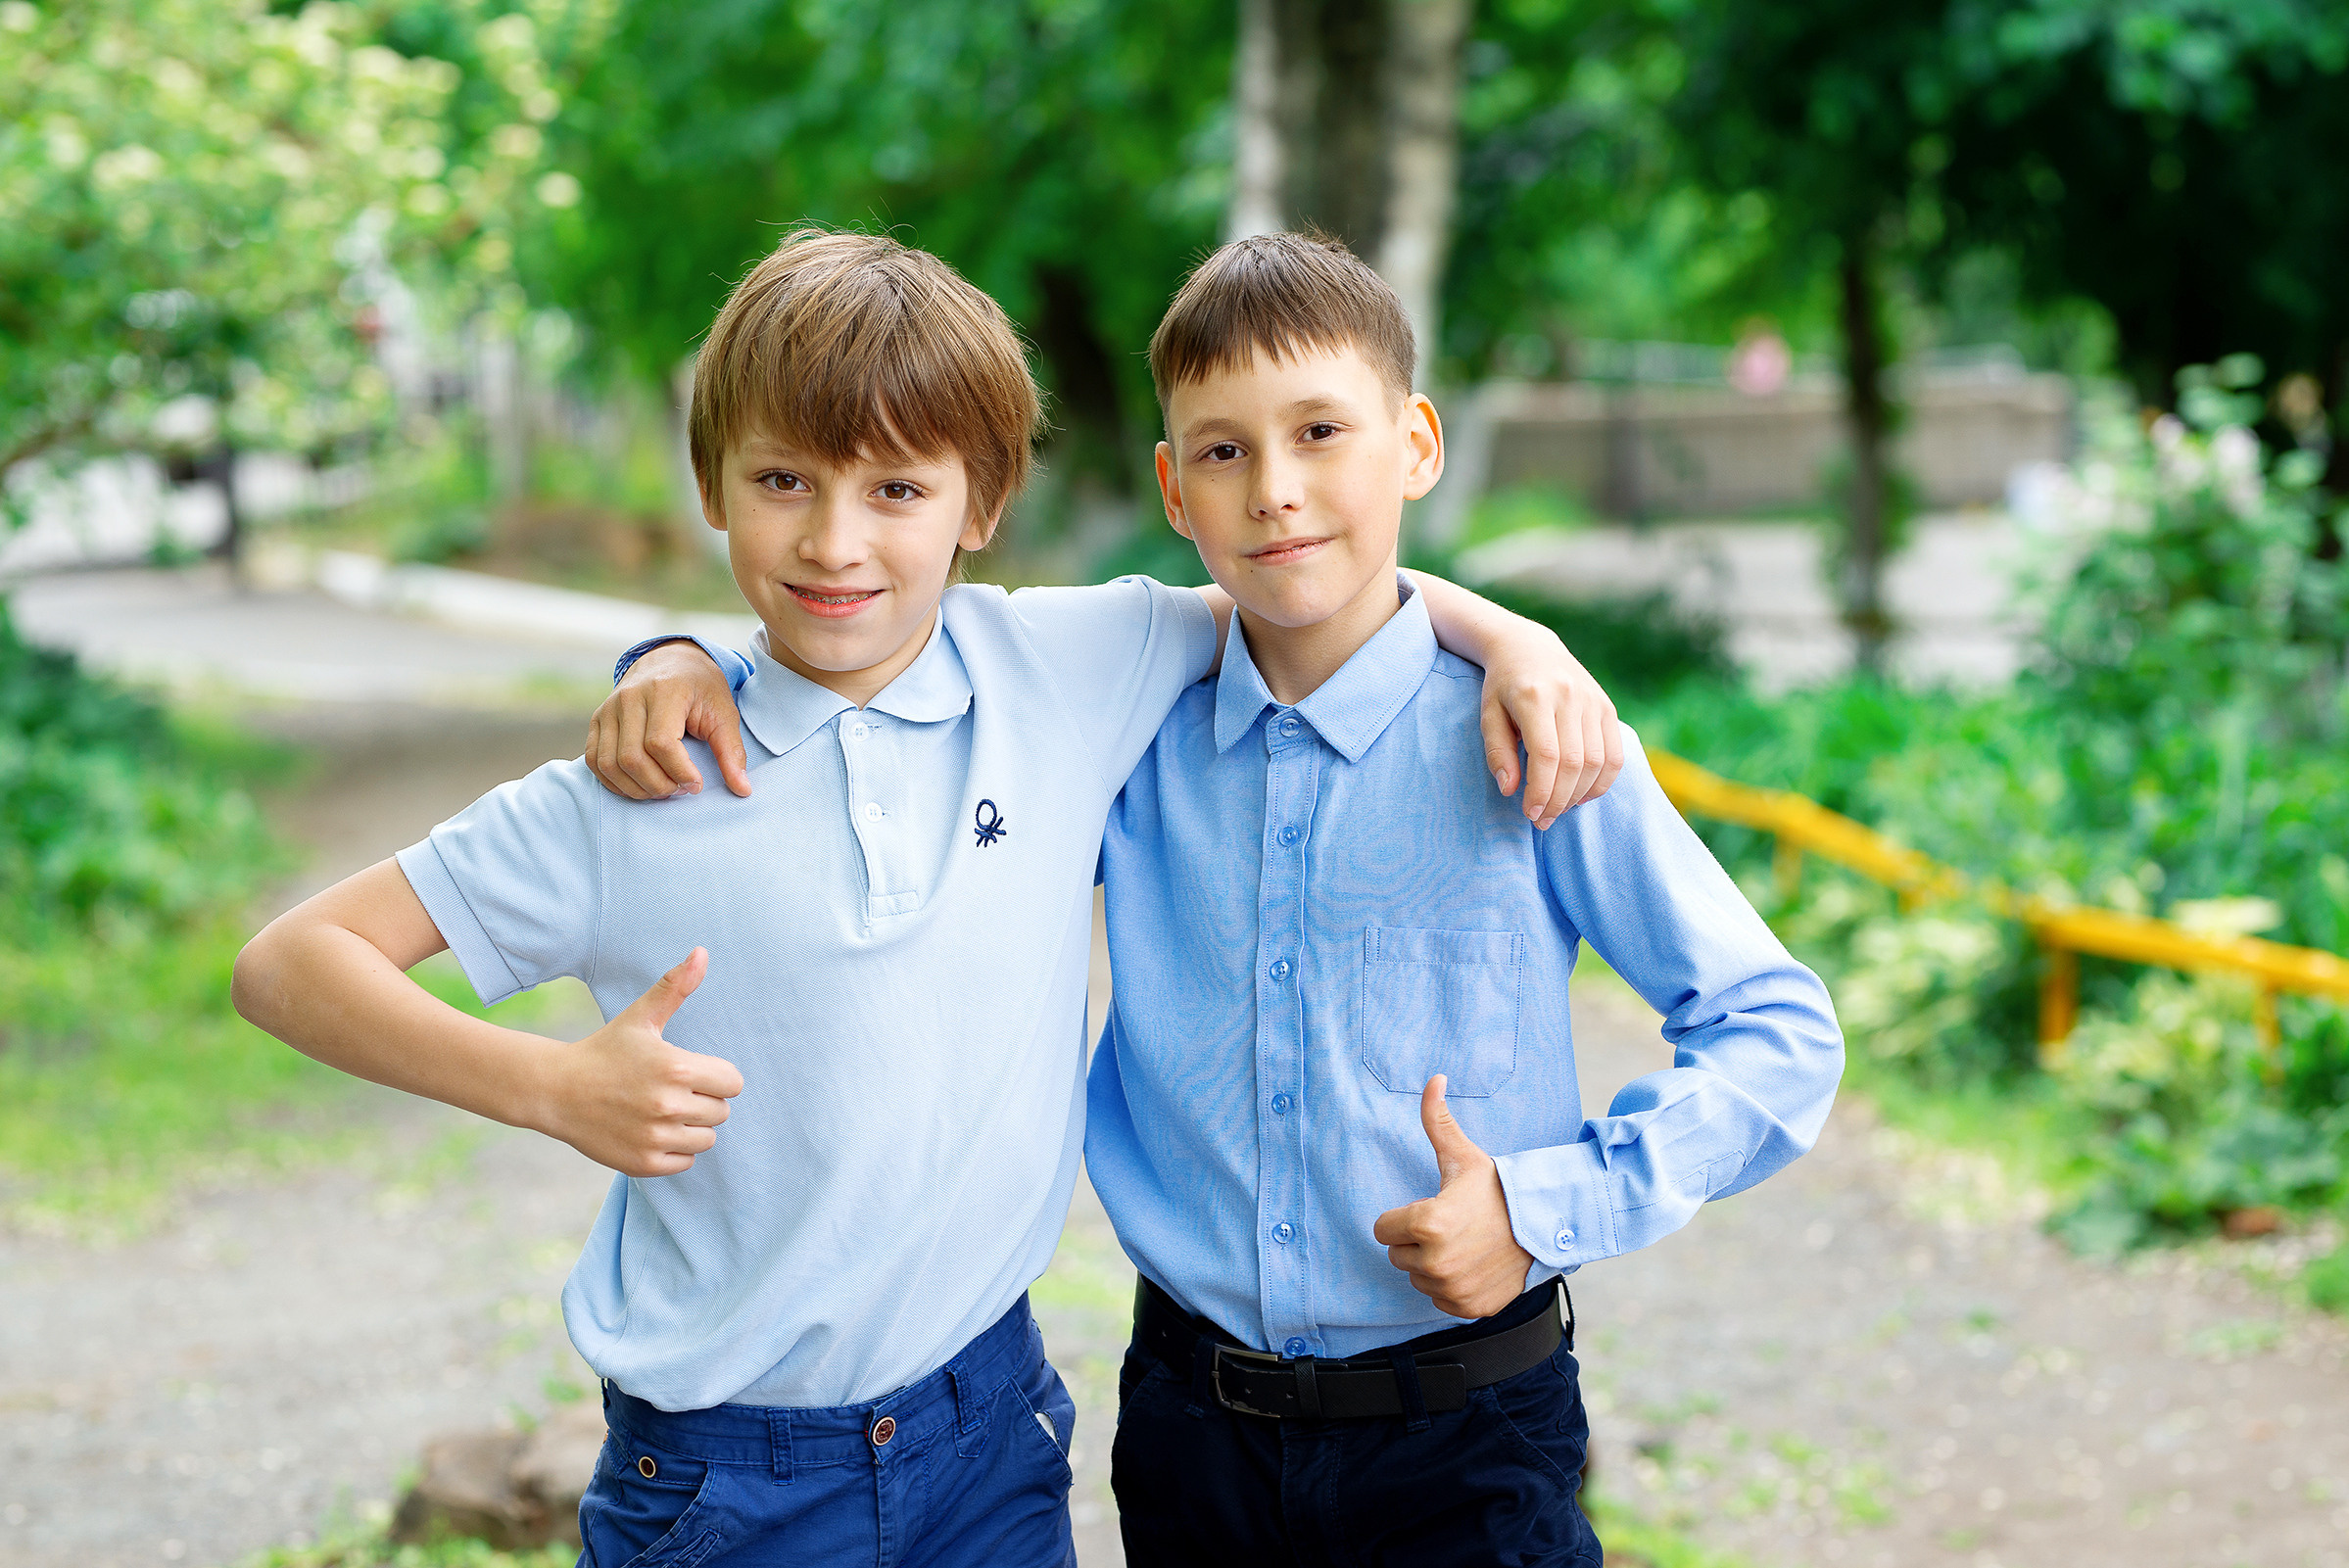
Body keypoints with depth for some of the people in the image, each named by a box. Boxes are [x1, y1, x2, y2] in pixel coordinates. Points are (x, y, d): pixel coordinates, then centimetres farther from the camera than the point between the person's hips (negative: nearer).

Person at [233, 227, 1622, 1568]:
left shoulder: (1062, 673, -4)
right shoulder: (634, 795, -10)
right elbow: (291, 963, -6)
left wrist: (1513, 638, -4)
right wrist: (557, 1087, -17)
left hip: (990, 1433, 2)